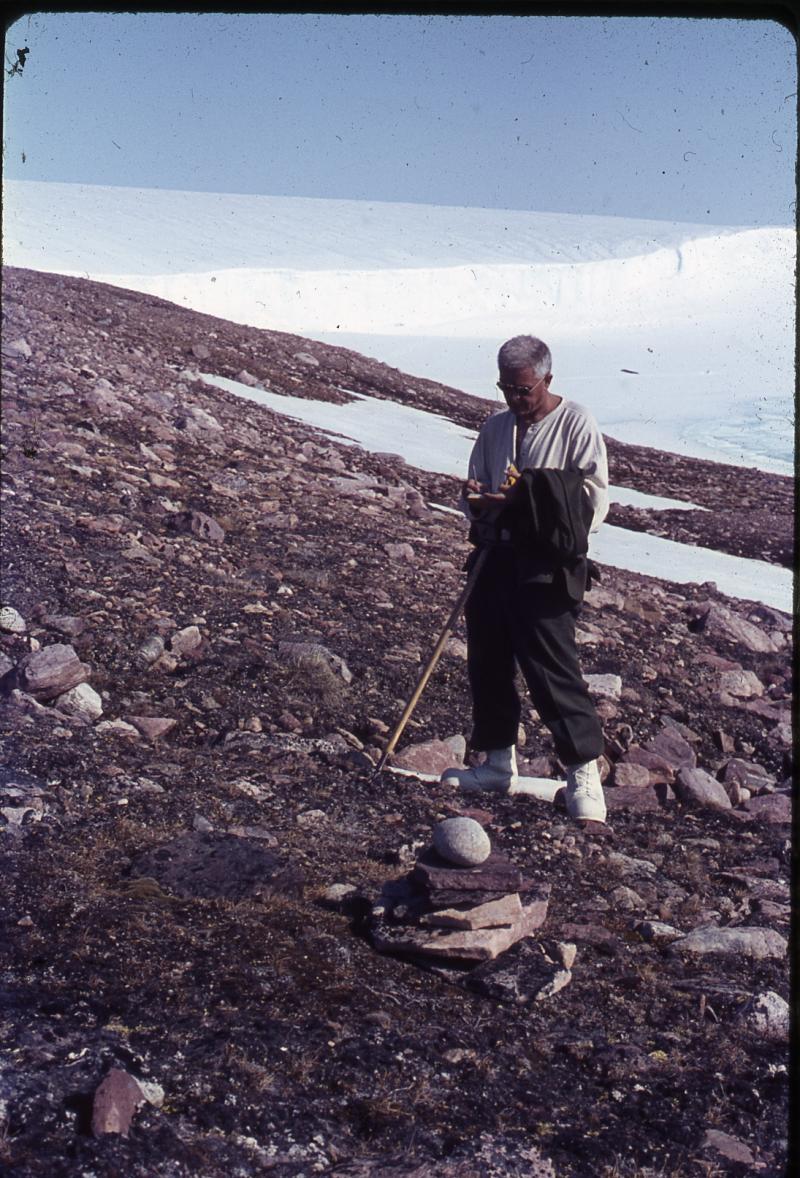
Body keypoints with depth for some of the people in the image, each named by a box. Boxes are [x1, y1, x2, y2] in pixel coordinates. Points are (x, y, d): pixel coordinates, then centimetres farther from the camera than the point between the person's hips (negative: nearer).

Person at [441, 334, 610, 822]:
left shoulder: (576, 424, -4)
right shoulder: (495, 428, 14)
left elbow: (594, 503, -10)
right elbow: (474, 502, 18)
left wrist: (529, 499, -19)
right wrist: (477, 502, -7)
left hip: (545, 567, -6)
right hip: (493, 558, 7)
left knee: (553, 670, -9)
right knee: (487, 665, 11)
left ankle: (585, 774, 2)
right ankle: (499, 763, 25)